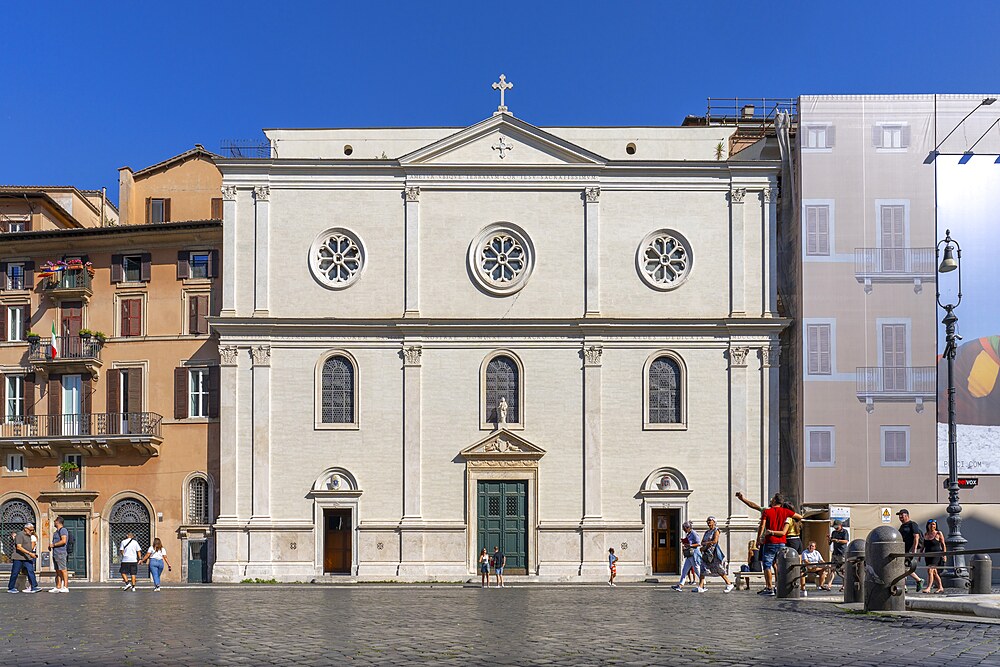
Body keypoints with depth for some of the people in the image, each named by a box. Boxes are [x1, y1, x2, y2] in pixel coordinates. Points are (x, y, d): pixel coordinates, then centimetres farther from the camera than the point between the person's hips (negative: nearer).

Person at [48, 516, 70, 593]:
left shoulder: (63, 530, -9)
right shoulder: (57, 531, 22)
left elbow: (64, 541, -20)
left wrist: (53, 545, -14)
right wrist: (51, 546, 13)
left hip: (61, 553, -10)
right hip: (55, 554, 10)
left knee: (63, 570, -11)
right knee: (58, 571, 8)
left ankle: (65, 587, -14)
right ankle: (58, 587, 9)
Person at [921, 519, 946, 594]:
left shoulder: (939, 534, -3)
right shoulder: (925, 534, 11)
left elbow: (943, 545, -1)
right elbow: (923, 546, 19)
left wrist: (944, 555, -7)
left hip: (936, 555, -6)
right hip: (928, 556, 6)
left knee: (930, 570, -18)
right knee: (934, 572, 11)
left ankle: (928, 588, -21)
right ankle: (940, 588, 22)